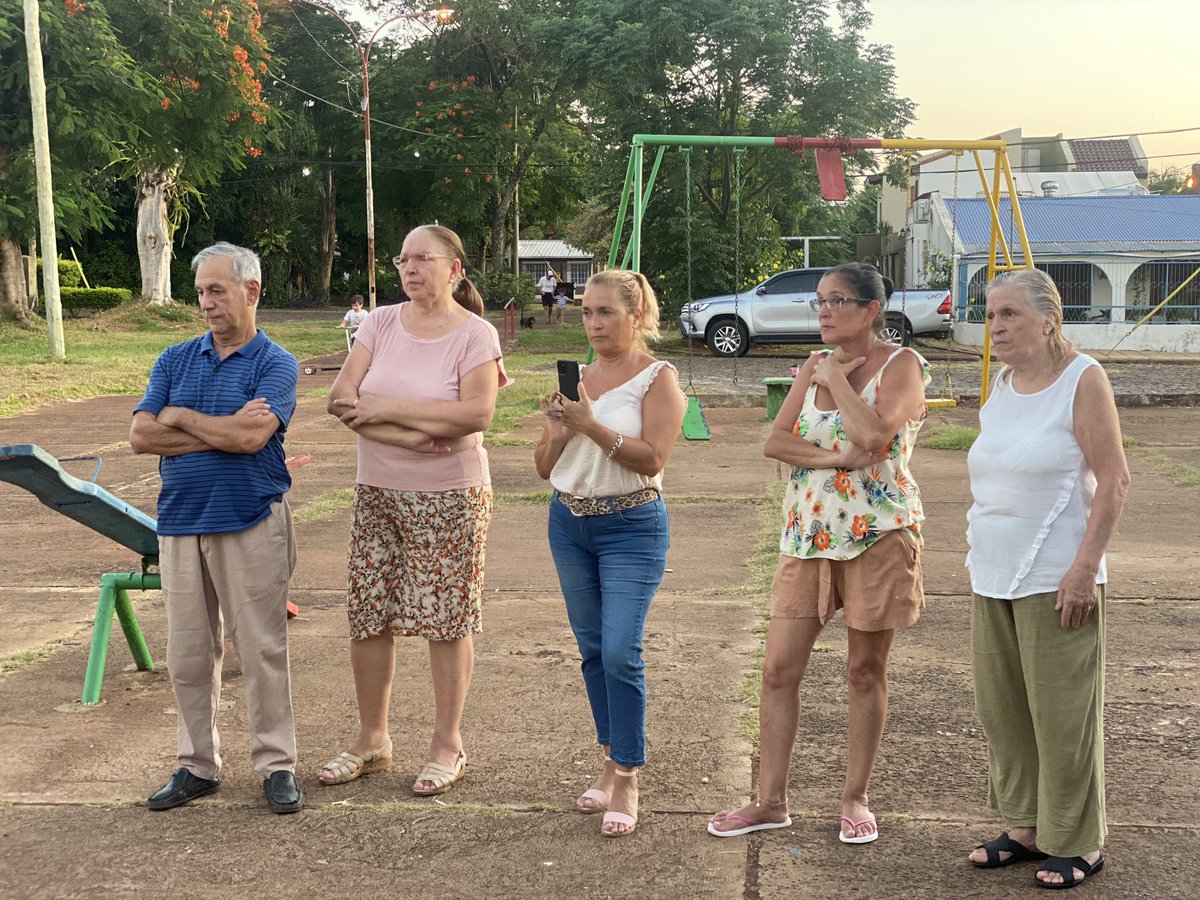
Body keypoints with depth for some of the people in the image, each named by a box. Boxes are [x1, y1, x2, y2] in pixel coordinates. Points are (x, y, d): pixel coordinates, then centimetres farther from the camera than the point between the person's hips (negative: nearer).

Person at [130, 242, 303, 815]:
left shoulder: (275, 364, -3)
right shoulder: (176, 360, 10)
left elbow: (251, 436, -19)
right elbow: (141, 436, -2)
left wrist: (181, 418, -6)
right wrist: (223, 431, -10)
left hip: (251, 525, -4)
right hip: (180, 524, 5)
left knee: (262, 650, 1)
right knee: (188, 653, 10)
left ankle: (276, 765, 12)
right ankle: (197, 764, 22)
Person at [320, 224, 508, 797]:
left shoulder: (475, 334, -7)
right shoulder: (380, 324, 4)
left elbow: (476, 413, -22)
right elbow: (343, 400, -6)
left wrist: (386, 408, -16)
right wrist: (409, 434, -20)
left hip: (450, 497, -4)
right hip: (377, 493, 5)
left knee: (446, 620, 2)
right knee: (368, 618, 8)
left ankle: (447, 745, 17)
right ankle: (371, 740, 24)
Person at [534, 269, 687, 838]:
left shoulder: (658, 378, -6)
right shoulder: (575, 378, 10)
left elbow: (651, 458, -19)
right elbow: (544, 468, 10)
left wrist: (590, 423, -24)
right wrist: (557, 431, -10)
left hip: (631, 528, -6)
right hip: (569, 523, 6)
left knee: (620, 652, -12)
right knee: (592, 650, 11)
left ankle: (627, 780, -2)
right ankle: (611, 763, 23)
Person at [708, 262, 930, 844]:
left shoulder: (901, 365, -5)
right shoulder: (813, 367, 11)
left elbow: (873, 434, -23)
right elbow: (774, 441, 0)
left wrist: (837, 377, -10)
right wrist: (833, 457, -15)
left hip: (877, 534, -5)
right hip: (808, 534, 5)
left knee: (866, 670, 6)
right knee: (779, 668, 2)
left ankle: (855, 799, 20)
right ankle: (771, 801, 13)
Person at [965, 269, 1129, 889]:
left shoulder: (1082, 379, -9)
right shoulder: (1000, 388, 11)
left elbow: (1113, 479, -13)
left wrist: (1085, 566, -18)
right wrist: (979, 553, 15)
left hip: (1055, 581, -7)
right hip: (993, 579, 7)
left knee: (1061, 713, 0)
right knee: (1001, 709, 11)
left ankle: (1077, 844, 13)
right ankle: (1025, 827, 25)